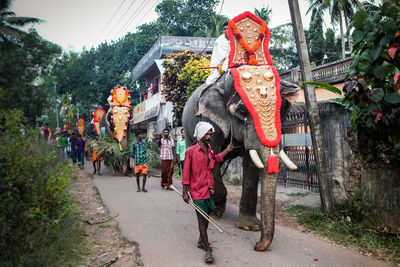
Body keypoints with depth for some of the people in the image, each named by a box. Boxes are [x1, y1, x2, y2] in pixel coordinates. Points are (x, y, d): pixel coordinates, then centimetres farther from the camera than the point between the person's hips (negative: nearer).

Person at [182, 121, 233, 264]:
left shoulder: (210, 150, 10)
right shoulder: (191, 151, -10)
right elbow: (186, 172, -9)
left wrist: (227, 151, 26)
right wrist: (185, 192, -11)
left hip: (209, 188, 7)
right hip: (197, 190, -7)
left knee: (207, 215, 14)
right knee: (201, 218, -5)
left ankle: (201, 241, 32)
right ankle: (208, 250, -2)